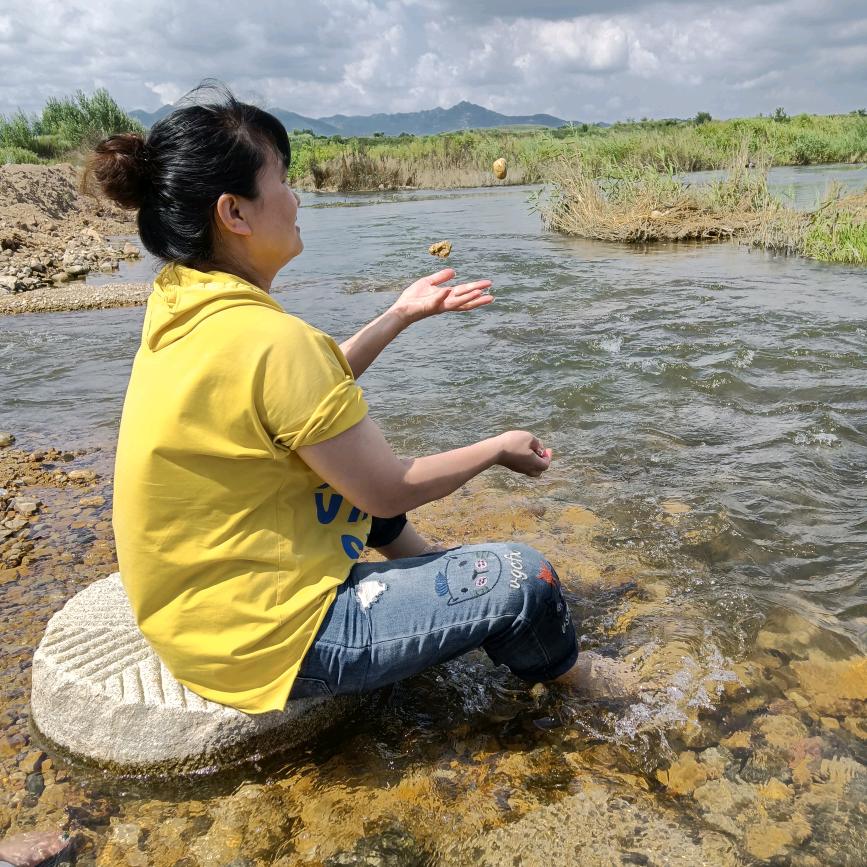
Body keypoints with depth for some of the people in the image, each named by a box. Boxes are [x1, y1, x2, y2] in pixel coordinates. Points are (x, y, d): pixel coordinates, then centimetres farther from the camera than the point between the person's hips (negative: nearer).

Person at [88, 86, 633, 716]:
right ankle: (570, 679, 23)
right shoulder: (269, 339, -28)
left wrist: (401, 315, 11)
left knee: (359, 456, 27)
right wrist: (499, 449, -3)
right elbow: (389, 492, -19)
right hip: (263, 638, -9)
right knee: (522, 577, -9)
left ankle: (429, 571, 38)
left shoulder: (181, 305, 0)